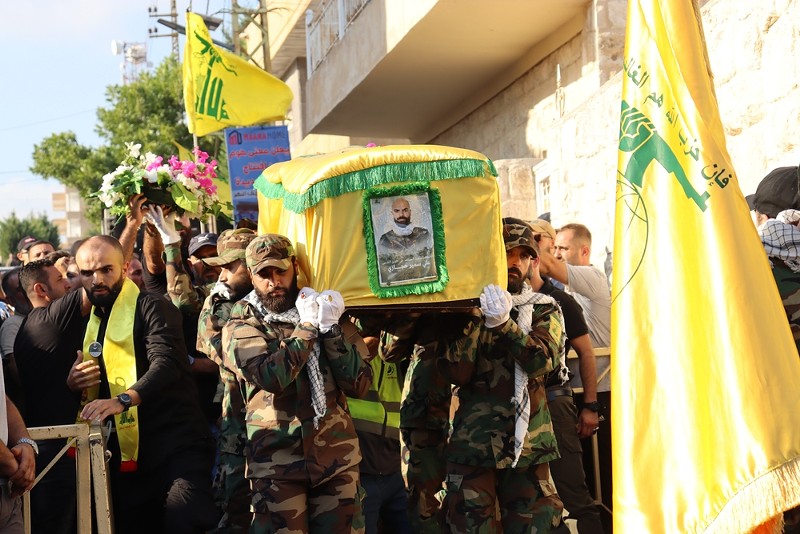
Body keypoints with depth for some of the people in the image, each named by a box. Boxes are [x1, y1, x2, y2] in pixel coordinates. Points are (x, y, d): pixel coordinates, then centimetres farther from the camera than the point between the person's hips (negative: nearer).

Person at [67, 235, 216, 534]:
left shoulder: (151, 308, -4)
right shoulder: (89, 323, 18)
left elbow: (166, 364, -22)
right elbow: (84, 391, 27)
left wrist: (122, 400, -37)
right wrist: (73, 383, 2)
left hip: (175, 447, -7)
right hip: (124, 455, 7)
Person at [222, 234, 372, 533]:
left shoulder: (325, 312, 9)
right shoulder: (241, 327, 1)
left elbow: (359, 385, -1)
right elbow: (272, 377, -20)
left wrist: (329, 329, -10)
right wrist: (307, 327, -11)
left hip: (337, 457, 3)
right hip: (277, 461, -2)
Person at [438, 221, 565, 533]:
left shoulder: (544, 311, 7)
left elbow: (542, 361, -13)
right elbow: (456, 373, -11)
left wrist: (502, 323, -26)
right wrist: (475, 316, -17)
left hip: (528, 447, 1)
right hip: (473, 445, -1)